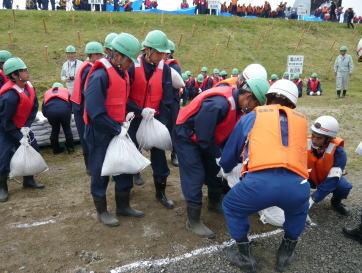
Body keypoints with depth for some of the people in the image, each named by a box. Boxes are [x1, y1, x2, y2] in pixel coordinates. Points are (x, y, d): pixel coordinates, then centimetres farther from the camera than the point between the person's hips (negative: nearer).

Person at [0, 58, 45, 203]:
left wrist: (26, 127, -11)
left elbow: (34, 108, -2)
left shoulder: (28, 87, -10)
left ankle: (28, 180, 24)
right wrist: (19, 136, -18)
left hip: (21, 127, 8)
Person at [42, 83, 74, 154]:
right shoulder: (65, 90, 32)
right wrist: (69, 113, 44)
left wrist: (49, 117, 44)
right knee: (67, 128, 17)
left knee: (54, 129, 19)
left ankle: (56, 149, 28)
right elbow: (71, 104, 28)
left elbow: (43, 109, 31)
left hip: (50, 110, 1)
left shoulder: (47, 92, 34)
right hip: (64, 109, -1)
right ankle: (70, 147, 27)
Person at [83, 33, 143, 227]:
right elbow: (96, 113, -25)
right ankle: (102, 212, 26)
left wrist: (125, 121, 4)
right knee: (100, 173, 7)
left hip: (119, 131, 8)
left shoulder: (123, 74, 6)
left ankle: (123, 206, 32)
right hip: (100, 134, -8)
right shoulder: (100, 76, -22)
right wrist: (118, 129, -19)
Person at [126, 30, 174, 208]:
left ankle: (160, 192, 18)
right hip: (135, 118, -2)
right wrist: (140, 111, -21)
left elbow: (167, 98, -5)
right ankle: (133, 173, 40)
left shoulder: (164, 69, -4)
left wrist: (162, 121, -12)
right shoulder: (133, 66, -13)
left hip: (156, 118, 2)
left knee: (159, 153, 4)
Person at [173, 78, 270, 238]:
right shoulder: (218, 104, -35)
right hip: (186, 136, -9)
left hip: (206, 138, 9)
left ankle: (214, 203, 41)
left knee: (215, 169, 16)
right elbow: (204, 136, -30)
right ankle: (193, 222, 5)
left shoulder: (238, 105, -5)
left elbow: (230, 133, 3)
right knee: (195, 176, -9)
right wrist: (218, 155, -18)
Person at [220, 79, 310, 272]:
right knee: (298, 211, 39)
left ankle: (245, 257, 36)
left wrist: (226, 170, 56)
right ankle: (286, 254, 44)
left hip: (260, 181, -3)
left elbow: (228, 157, 32)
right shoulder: (301, 119, 27)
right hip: (297, 185, 3)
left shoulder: (251, 117, 23)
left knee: (231, 208, 29)